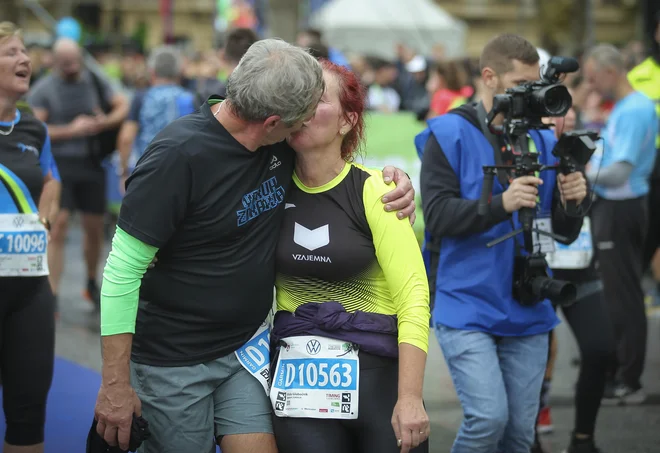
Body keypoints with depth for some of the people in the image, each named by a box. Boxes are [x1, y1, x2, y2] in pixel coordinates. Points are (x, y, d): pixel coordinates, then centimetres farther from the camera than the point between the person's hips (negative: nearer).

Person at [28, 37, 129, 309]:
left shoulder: (93, 81, 7)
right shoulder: (43, 90, -4)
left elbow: (123, 106, 9)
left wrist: (104, 123, -10)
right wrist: (72, 130, -16)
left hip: (92, 163, 4)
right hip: (59, 165, -4)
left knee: (95, 227, 11)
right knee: (58, 226, -13)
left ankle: (92, 284, 34)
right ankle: (52, 296, -13)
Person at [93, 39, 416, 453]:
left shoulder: (282, 146, -4)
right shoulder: (179, 156, -22)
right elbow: (123, 270, -20)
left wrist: (395, 182, -5)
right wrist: (115, 384, -20)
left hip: (245, 350, 6)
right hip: (174, 362, -6)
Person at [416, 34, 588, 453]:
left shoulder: (542, 140, 9)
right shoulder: (449, 134, -4)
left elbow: (564, 232, 11)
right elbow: (438, 214, -14)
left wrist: (572, 202, -11)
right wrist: (501, 204, -27)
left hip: (527, 309, 5)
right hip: (467, 306, -5)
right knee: (489, 416, -17)